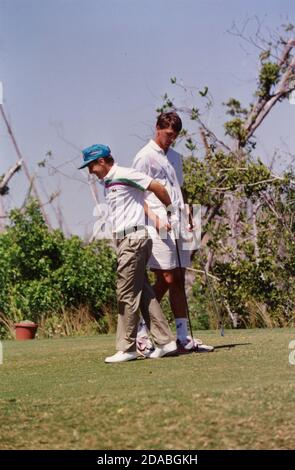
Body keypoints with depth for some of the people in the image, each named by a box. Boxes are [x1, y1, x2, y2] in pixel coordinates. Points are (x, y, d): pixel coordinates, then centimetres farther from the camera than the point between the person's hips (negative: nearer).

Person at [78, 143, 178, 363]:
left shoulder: (124, 175, -11)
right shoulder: (107, 182, 18)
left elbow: (157, 187, -8)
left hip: (133, 239, -10)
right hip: (124, 240, 10)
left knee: (127, 294, -7)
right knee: (144, 292, 9)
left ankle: (127, 348, -3)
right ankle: (165, 342, 12)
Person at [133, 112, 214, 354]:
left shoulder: (175, 157, 21)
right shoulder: (145, 157, -2)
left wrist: (187, 221, 17)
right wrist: (154, 219, -18)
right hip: (160, 227, -7)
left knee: (178, 280, 5)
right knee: (166, 280, -10)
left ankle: (184, 337, 4)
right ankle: (141, 333, -2)